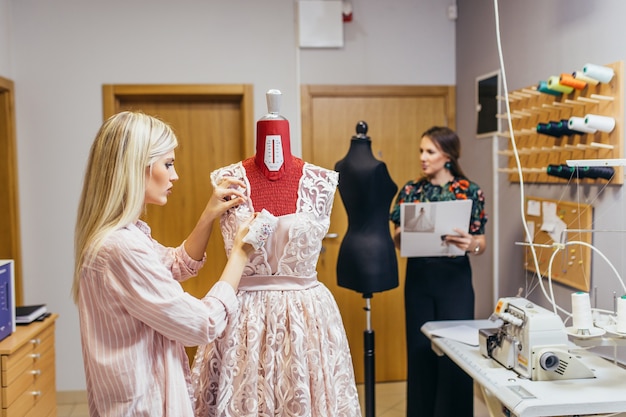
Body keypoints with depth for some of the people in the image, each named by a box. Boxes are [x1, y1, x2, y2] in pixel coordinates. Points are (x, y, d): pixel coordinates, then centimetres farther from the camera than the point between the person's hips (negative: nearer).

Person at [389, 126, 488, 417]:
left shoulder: (470, 191, -4)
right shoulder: (410, 190, 3)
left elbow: (481, 243, -2)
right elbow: (397, 241, 6)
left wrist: (470, 244, -25)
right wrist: (403, 233, -17)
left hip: (455, 279, -2)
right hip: (418, 278, 3)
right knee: (419, 351, 9)